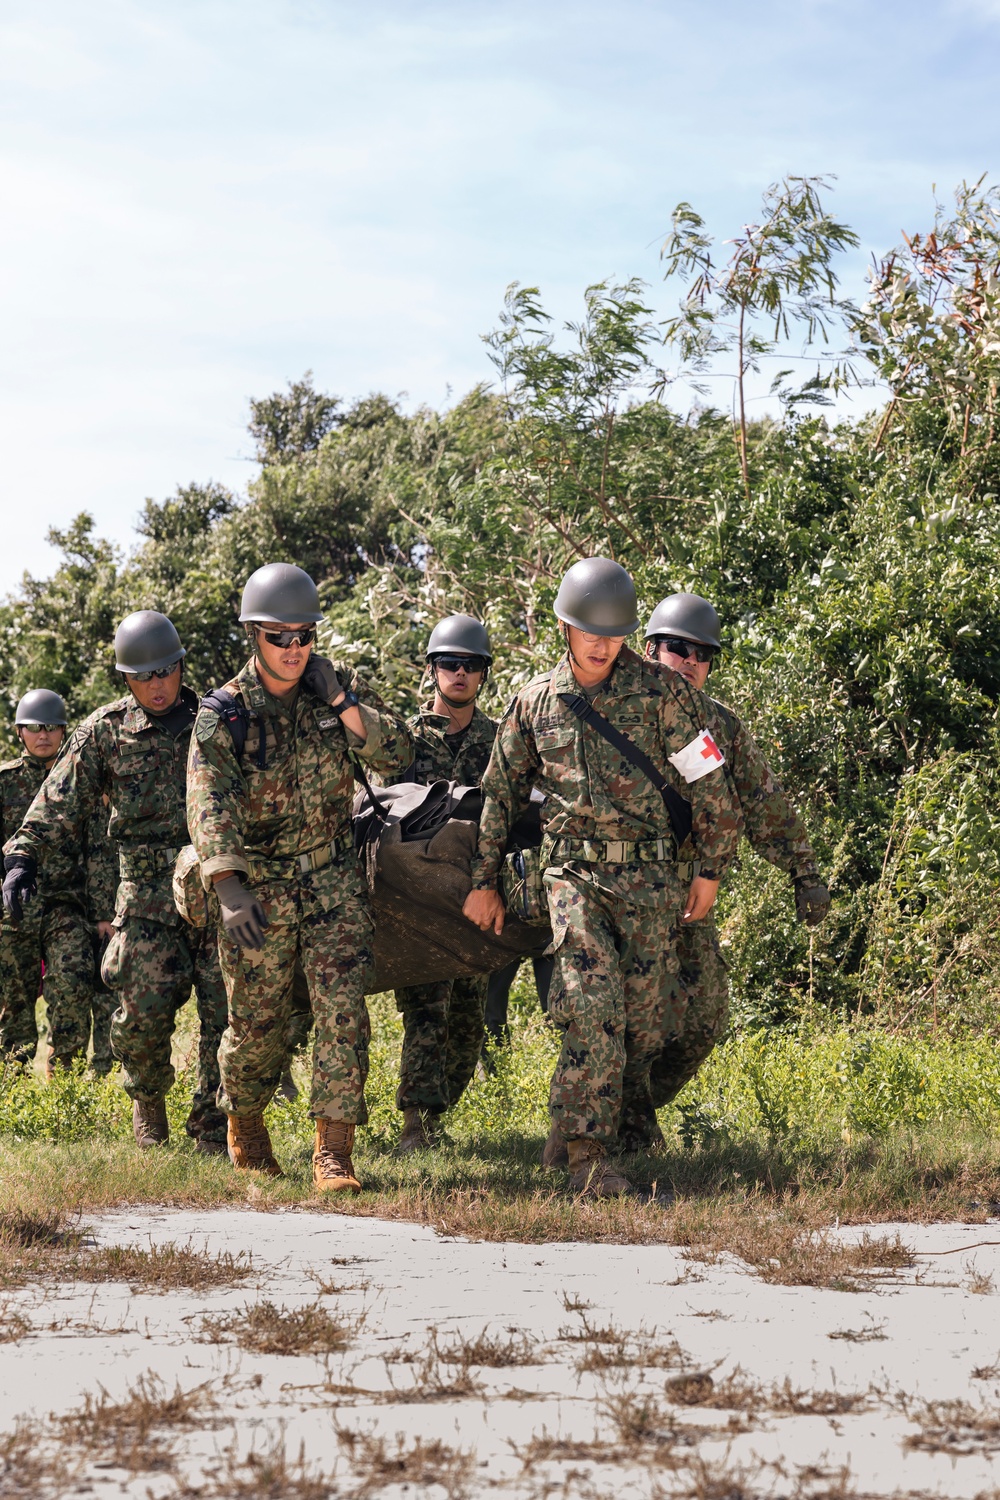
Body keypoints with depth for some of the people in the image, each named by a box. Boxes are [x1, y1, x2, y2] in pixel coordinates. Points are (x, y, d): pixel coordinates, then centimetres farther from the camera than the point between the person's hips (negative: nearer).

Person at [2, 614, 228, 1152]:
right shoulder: (104, 732, 4)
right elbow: (59, 805, 3)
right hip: (146, 893, 0)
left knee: (226, 1012, -4)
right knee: (143, 1013, -5)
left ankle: (213, 1126, 8)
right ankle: (148, 1106, 24)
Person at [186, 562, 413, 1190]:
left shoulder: (340, 685, 0)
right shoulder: (225, 715, -11)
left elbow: (400, 755, -6)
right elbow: (210, 804, -22)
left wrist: (340, 702, -17)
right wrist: (229, 887, -35)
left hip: (335, 879, 2)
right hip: (259, 887, -1)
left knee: (344, 1011, -12)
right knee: (257, 1023, 7)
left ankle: (334, 1151, -10)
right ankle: (245, 1123, 35)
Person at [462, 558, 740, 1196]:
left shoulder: (664, 693, 1)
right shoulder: (535, 702, 8)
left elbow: (710, 785, 4)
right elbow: (501, 793, 19)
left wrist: (710, 870, 2)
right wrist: (484, 879, 19)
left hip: (653, 876, 0)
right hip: (575, 872, 0)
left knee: (646, 1019, 0)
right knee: (594, 1010, -15)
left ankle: (582, 1117, 25)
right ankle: (588, 1158, -13)